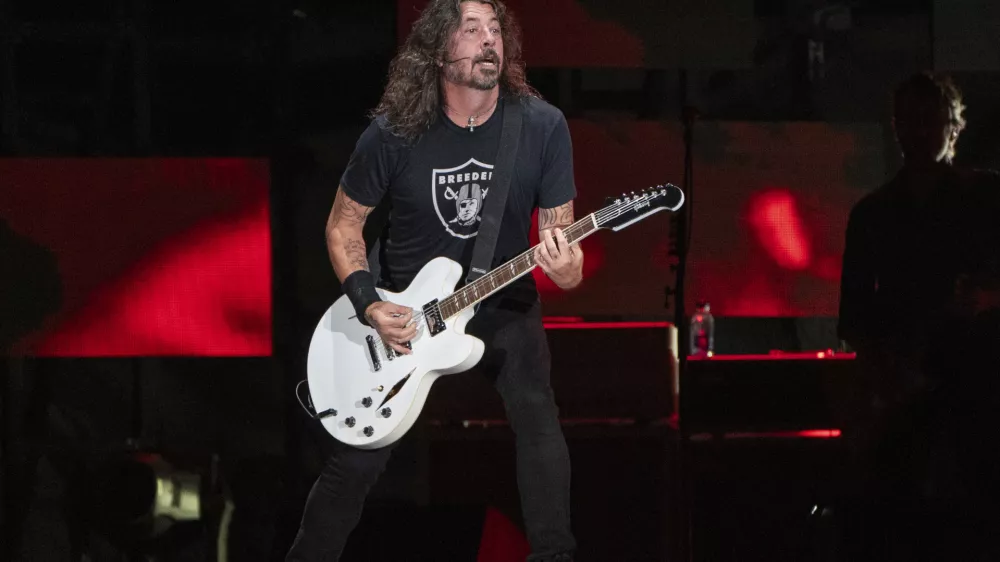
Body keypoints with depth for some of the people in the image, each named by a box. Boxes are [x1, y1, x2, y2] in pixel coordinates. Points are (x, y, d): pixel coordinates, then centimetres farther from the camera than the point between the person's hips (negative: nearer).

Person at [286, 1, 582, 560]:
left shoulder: (542, 127, -14)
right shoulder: (394, 134, -16)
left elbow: (559, 230, -7)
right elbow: (344, 225, -2)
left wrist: (567, 267, -30)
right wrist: (368, 304, -15)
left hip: (502, 302, 1)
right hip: (400, 311, -1)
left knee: (538, 420, -19)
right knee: (358, 457, -2)